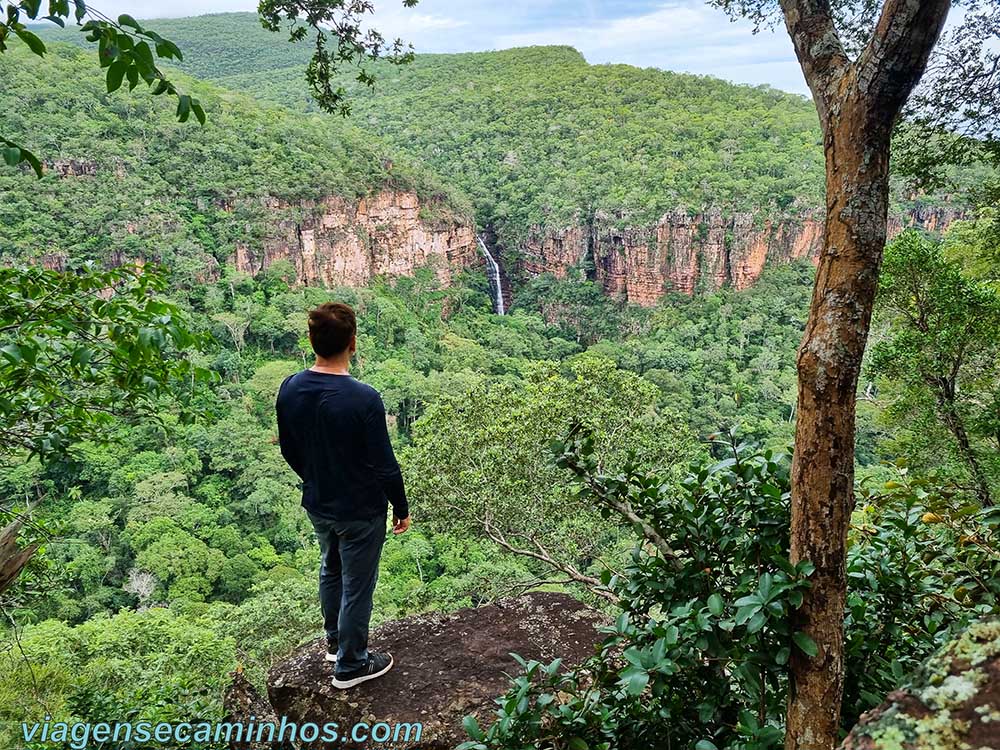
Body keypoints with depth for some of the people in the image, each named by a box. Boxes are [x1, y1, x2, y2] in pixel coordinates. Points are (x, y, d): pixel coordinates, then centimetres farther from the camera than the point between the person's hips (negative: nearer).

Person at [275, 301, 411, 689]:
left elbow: (289, 450, 4)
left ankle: (335, 641, 46)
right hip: (360, 511, -6)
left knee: (330, 571, 27)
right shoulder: (363, 399, -28)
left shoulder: (290, 389, -9)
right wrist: (402, 507, -5)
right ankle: (350, 665, 28)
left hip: (317, 505, 6)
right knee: (357, 587, 11)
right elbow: (384, 464, -20)